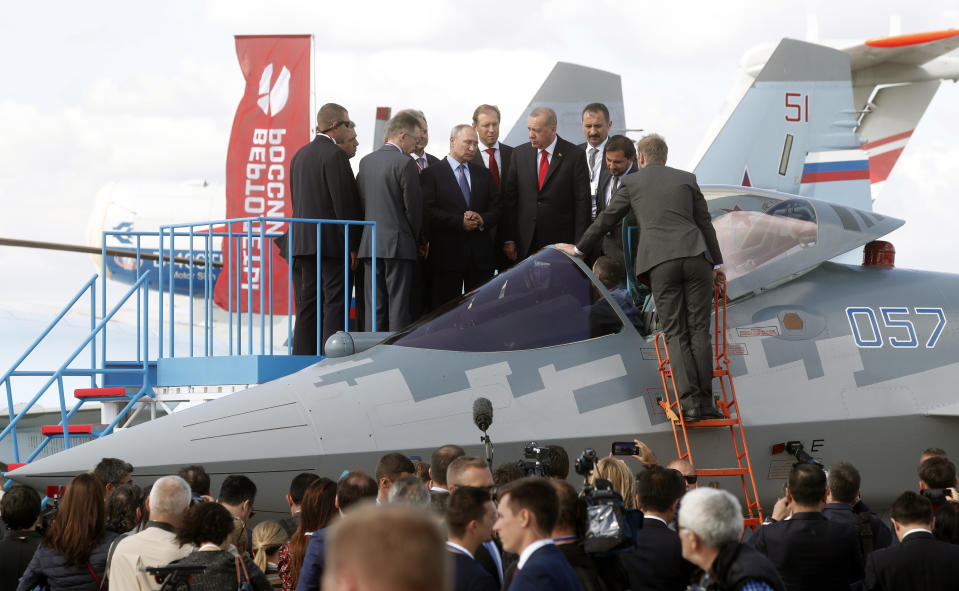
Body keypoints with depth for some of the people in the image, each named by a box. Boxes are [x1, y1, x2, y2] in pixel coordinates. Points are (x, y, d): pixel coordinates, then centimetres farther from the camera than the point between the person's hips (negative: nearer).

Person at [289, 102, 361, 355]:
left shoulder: (299, 155, 15)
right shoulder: (334, 155, -10)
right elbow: (344, 203, -14)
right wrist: (352, 245, -11)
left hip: (302, 241, 8)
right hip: (331, 241, -8)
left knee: (307, 306, 9)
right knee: (335, 305, -6)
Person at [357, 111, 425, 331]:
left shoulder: (366, 162, 9)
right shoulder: (405, 164, -11)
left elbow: (360, 201, 12)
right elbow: (413, 207, -8)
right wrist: (415, 239, 7)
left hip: (370, 245, 6)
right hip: (398, 245, -6)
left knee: (374, 307, 7)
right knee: (398, 306, -4)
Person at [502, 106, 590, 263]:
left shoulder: (575, 155, -2)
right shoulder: (519, 154, 7)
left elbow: (582, 202, -3)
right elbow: (510, 198, 8)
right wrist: (508, 240, 1)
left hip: (560, 242, -3)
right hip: (525, 244, 3)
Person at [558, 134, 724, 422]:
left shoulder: (632, 182, 13)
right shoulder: (686, 179, 18)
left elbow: (606, 219, 21)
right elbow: (705, 222, 18)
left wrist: (579, 249, 34)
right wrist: (716, 263, 25)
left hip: (661, 262, -2)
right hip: (696, 257, 2)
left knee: (675, 334, 0)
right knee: (699, 330, 3)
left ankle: (690, 402, -11)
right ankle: (705, 403, -2)